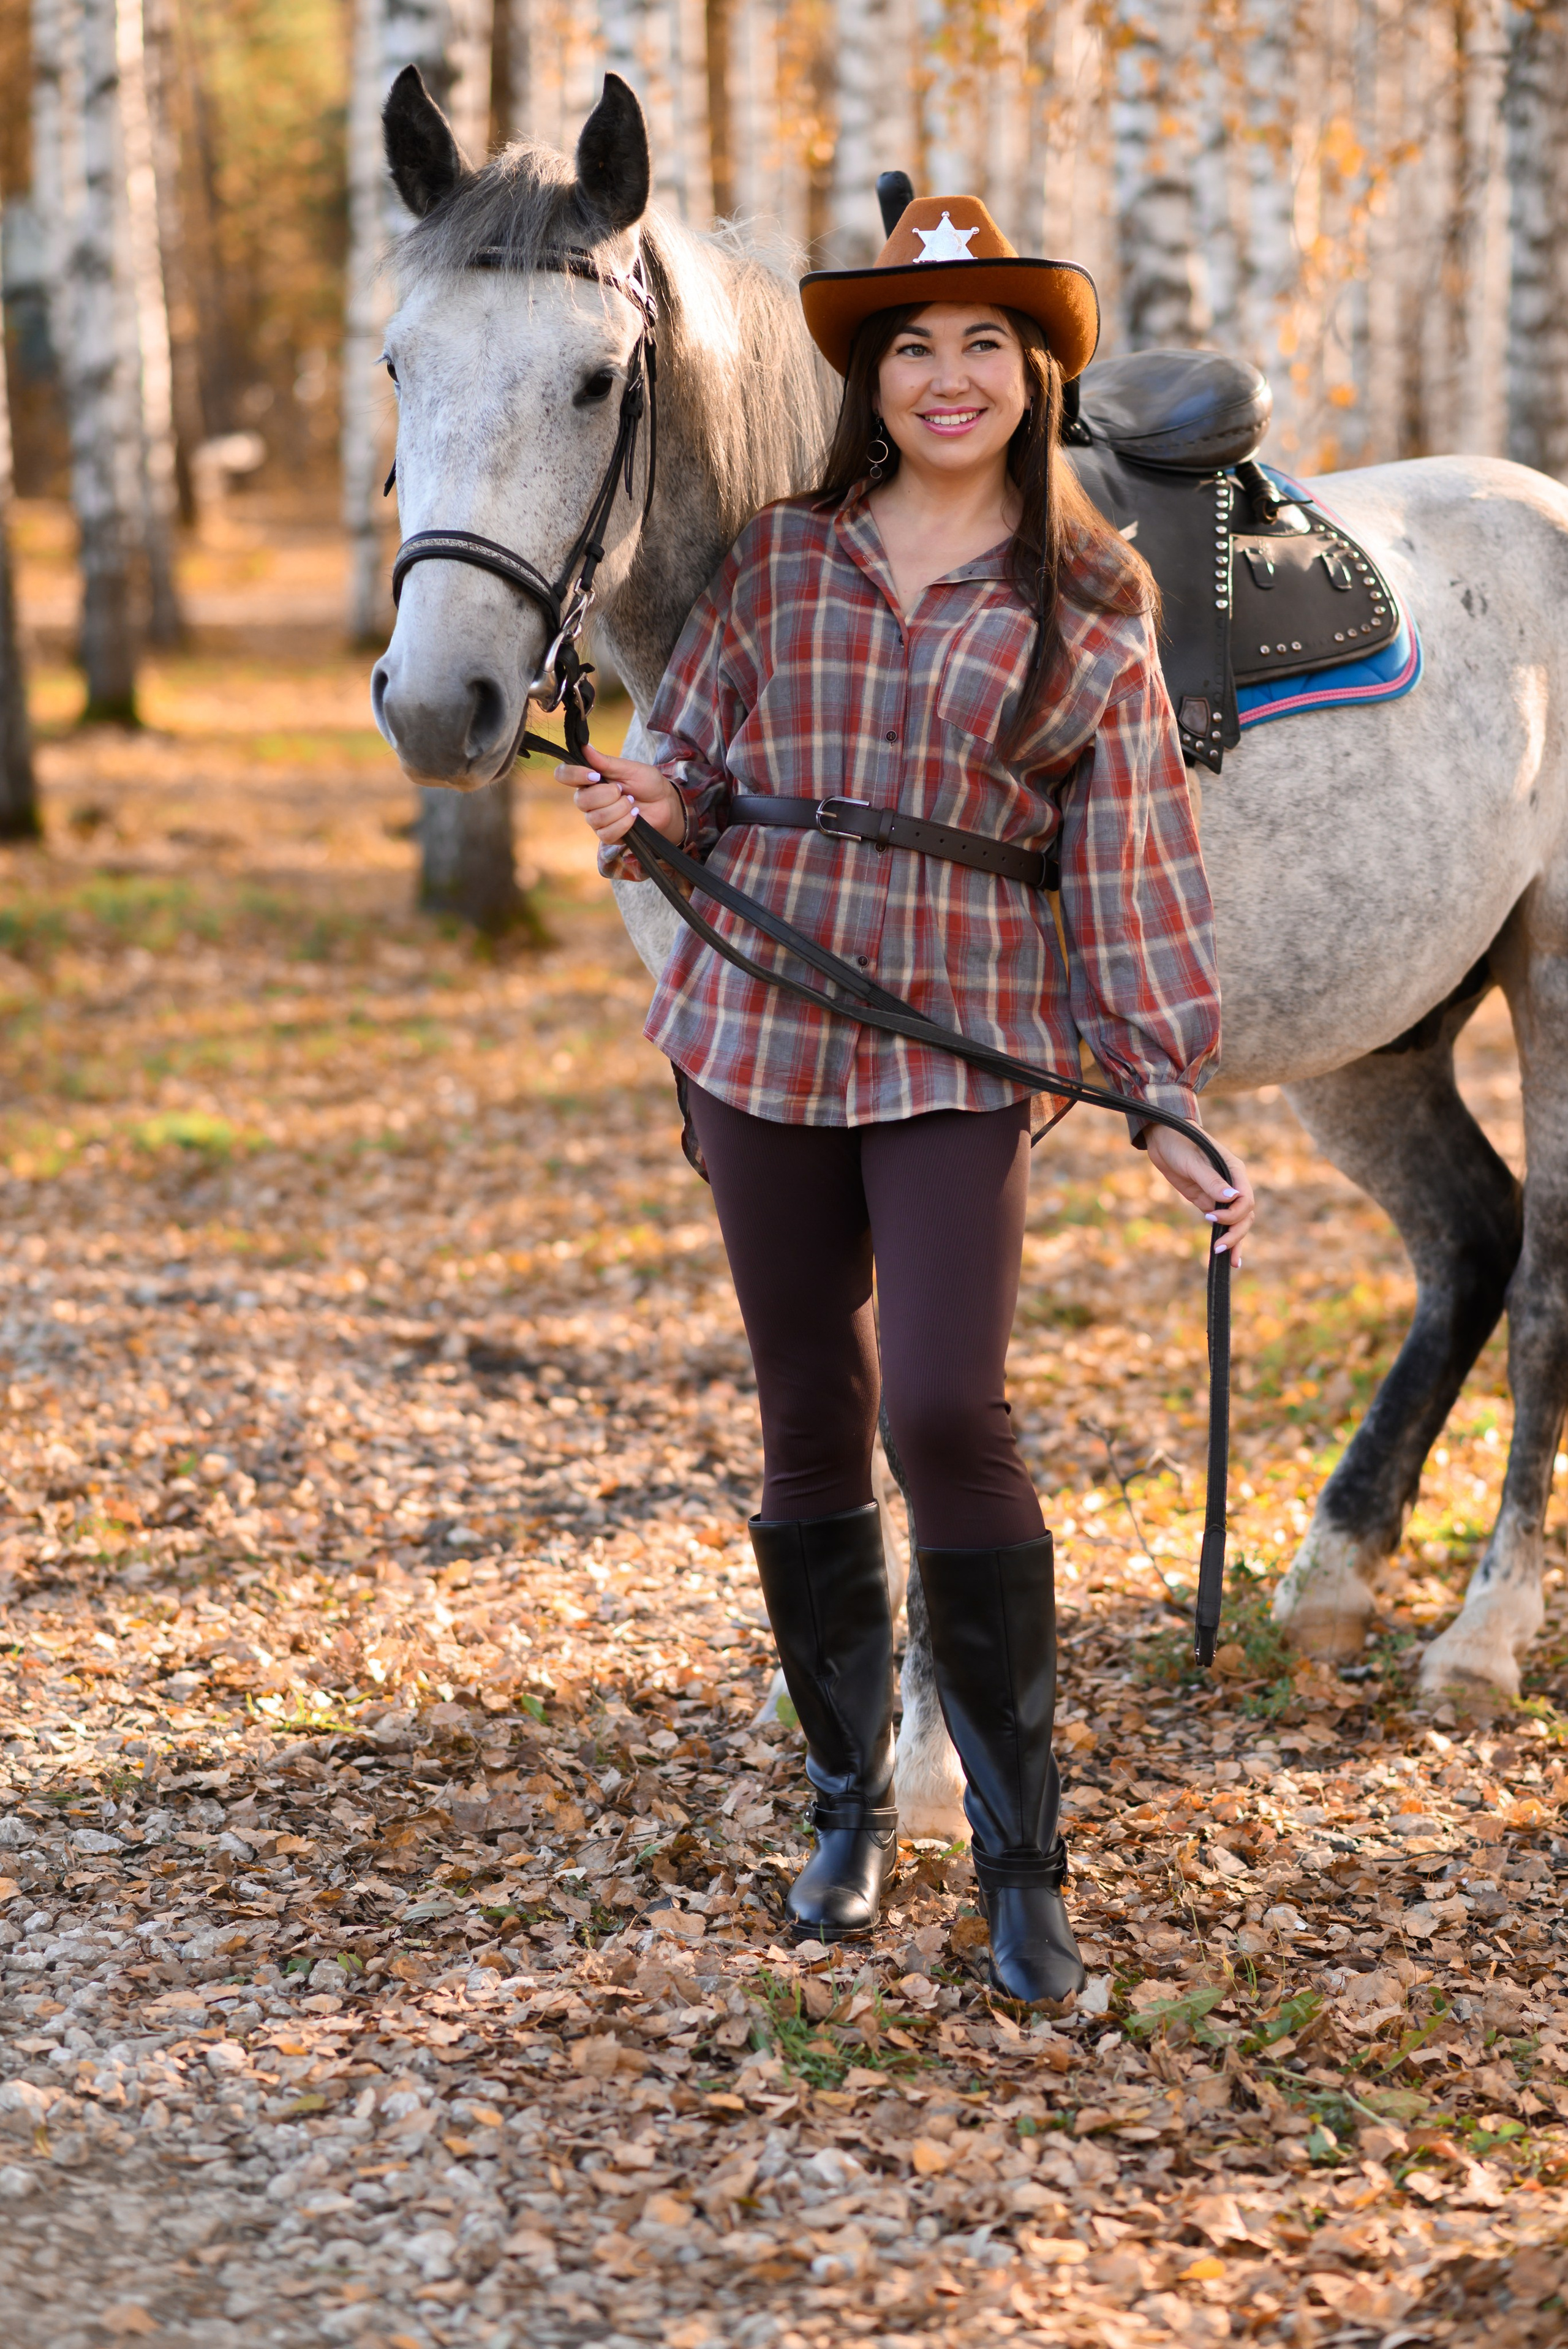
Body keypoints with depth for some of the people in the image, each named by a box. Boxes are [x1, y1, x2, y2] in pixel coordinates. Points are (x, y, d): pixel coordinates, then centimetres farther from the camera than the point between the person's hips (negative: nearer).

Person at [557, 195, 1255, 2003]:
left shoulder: (1092, 602, 3)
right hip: (761, 1032, 3)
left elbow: (1130, 865, 2)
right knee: (810, 1429, 9)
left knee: (946, 1413, -16)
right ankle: (850, 1807, 25)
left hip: (965, 1053, -3)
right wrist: (648, 810, -11)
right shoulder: (780, 561, 7)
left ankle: (1022, 1857, -4)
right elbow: (693, 762, 14)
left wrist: (1168, 1102, -3)